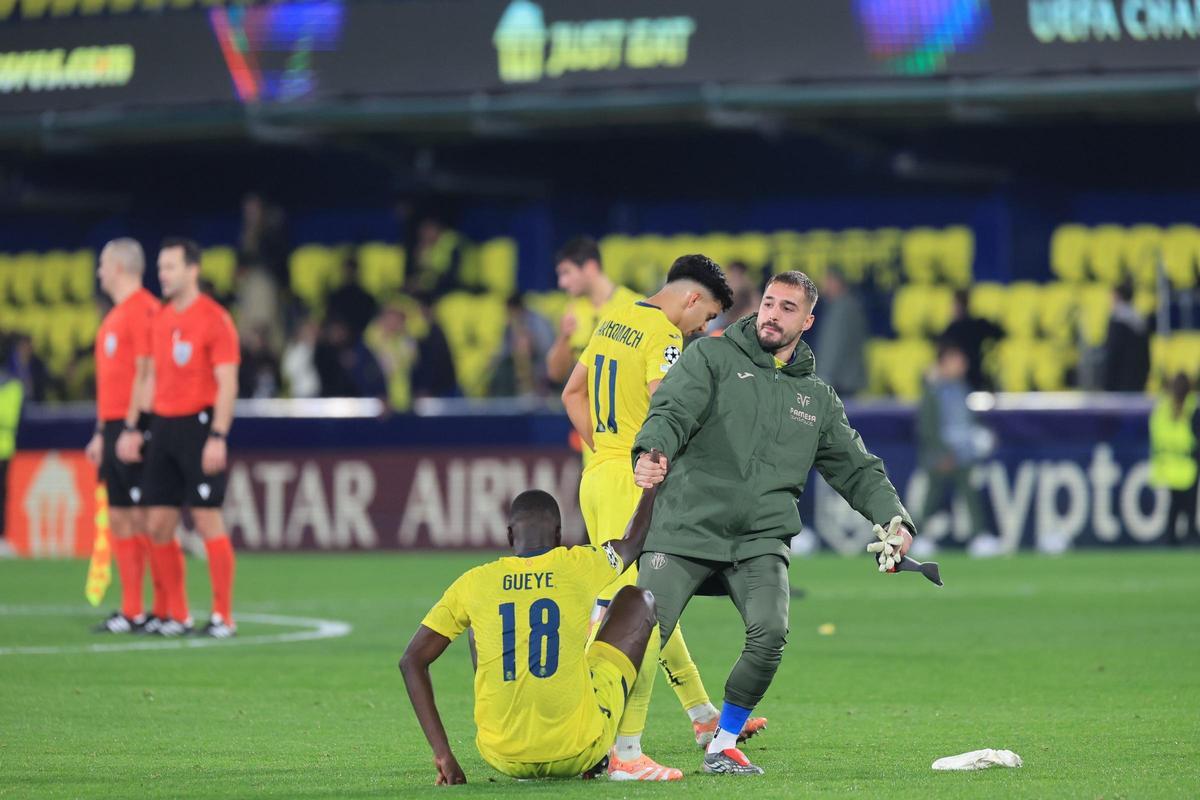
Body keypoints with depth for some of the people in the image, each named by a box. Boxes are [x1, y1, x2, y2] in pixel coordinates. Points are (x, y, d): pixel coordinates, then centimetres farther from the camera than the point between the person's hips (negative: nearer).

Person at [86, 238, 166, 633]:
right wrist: (101, 433, 22)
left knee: (144, 517, -8)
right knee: (119, 519, 8)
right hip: (114, 427, 9)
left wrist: (132, 428, -20)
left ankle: (164, 611, -6)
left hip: (136, 426, -9)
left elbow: (145, 372, -16)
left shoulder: (143, 309, -11)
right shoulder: (114, 316, 18)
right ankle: (131, 611, 11)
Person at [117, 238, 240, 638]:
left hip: (199, 425, -7)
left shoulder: (214, 319, -8)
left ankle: (223, 616, -1)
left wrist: (218, 436, -19)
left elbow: (227, 383, -11)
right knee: (158, 524, 4)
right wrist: (134, 429, 14)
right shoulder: (160, 319, 13)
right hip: (163, 426, 7)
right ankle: (178, 616, 13)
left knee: (208, 519, -8)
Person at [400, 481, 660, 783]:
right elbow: (633, 541, 22)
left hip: (504, 757, 2)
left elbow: (412, 661, 2)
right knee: (638, 601, 18)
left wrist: (442, 753, 2)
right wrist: (651, 483, 42)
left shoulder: (474, 583, 0)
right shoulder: (580, 566, -2)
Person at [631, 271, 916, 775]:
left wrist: (893, 519, 3)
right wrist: (652, 450, -32)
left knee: (770, 635, -23)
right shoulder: (713, 356, 6)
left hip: (761, 543, 2)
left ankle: (723, 746, -1)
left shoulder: (817, 398, 18)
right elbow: (673, 409, -10)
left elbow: (857, 469, 21)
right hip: (686, 527, -2)